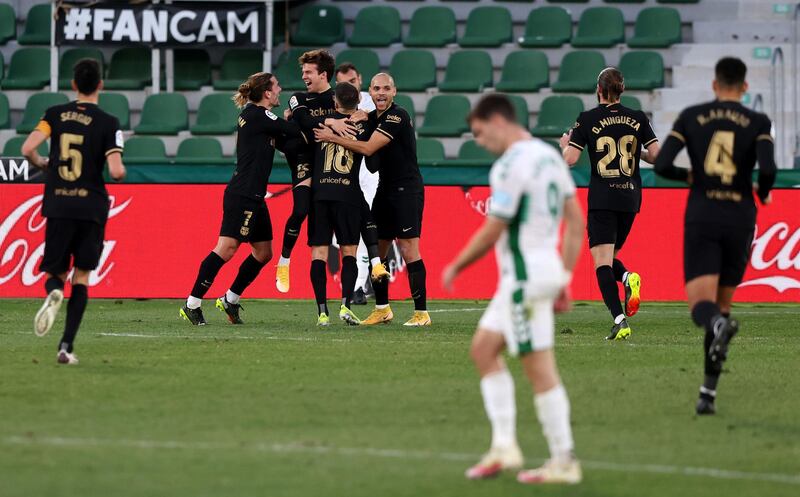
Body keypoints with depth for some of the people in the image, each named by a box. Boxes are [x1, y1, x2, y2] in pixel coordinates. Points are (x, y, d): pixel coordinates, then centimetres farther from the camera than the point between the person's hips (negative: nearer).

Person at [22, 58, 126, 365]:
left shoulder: (55, 114, 3)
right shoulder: (107, 123, -5)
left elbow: (28, 148, -8)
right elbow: (116, 171, -13)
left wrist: (42, 165, 14)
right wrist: (122, 172, 11)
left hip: (58, 206, 1)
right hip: (92, 207, -1)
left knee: (56, 273, 14)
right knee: (81, 276, 9)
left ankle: (54, 292, -25)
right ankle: (66, 346, -3)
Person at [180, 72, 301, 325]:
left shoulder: (253, 115, 17)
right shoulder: (259, 115, -12)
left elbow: (283, 143, 15)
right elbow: (296, 131, -14)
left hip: (253, 197, 10)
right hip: (242, 195, -10)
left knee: (263, 252, 11)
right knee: (227, 248, -13)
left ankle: (230, 300, 20)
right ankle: (192, 303, -12)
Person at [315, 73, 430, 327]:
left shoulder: (398, 116, -15)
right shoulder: (371, 117, 12)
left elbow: (368, 148, -19)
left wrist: (333, 138, -15)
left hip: (407, 189, -8)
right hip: (385, 190, 8)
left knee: (408, 249, -11)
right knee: (377, 248, 7)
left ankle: (421, 312, -9)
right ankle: (382, 309, 17)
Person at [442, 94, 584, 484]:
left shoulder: (511, 166, -17)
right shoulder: (549, 155, 11)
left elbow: (492, 232, -16)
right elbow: (576, 221, 14)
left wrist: (455, 267, -1)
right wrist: (565, 277, 18)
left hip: (524, 274, -10)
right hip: (547, 268, 10)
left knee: (539, 367, -4)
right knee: (483, 349, 16)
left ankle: (563, 462, 0)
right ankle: (504, 445, 11)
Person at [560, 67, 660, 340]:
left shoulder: (588, 119, -4)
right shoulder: (638, 118, 3)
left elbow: (570, 158, -8)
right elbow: (656, 154, -1)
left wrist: (564, 144, 14)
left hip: (602, 198, -4)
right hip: (630, 197, 4)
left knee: (602, 262, -5)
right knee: (611, 256, 20)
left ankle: (619, 321, -21)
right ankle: (629, 279, -14)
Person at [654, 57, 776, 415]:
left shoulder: (691, 117, 3)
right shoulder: (757, 123, 1)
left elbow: (661, 166, -3)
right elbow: (768, 169, -14)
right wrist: (763, 194, 8)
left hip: (701, 215, -1)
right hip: (740, 218, 1)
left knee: (701, 306, -7)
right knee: (722, 303, 15)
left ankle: (719, 324, -46)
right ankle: (708, 392, 13)